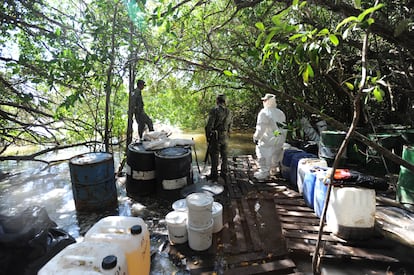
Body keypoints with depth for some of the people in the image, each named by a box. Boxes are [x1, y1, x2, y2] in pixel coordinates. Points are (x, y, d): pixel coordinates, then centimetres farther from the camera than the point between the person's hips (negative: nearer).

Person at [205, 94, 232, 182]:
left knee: (214, 156, 2)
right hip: (225, 137, 6)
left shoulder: (214, 110, -12)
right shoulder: (228, 111, 6)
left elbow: (209, 125, -14)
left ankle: (214, 175, 9)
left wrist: (208, 137, -3)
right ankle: (224, 173, 26)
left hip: (216, 137, -6)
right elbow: (230, 125, 10)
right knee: (224, 156, 15)